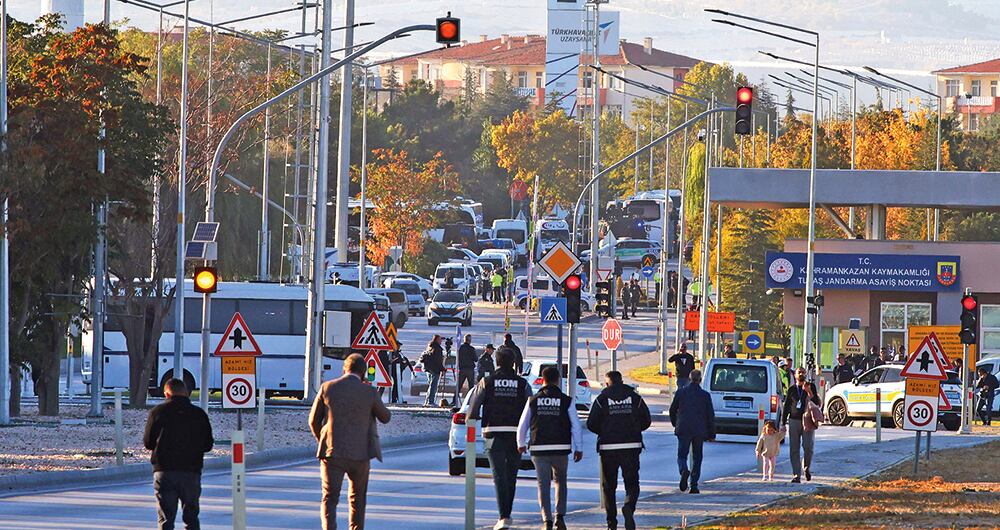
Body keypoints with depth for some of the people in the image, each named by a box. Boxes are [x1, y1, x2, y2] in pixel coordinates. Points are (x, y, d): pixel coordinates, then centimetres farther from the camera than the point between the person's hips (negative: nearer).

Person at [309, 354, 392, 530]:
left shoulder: (327, 388, -2)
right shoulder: (369, 392, -6)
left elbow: (314, 420, 5)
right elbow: (385, 417, 9)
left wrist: (321, 440, 23)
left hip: (332, 452, 0)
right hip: (360, 454, 0)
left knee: (329, 499, -1)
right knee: (358, 498, 18)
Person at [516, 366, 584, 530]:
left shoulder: (533, 401, 2)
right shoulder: (567, 401, -1)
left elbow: (522, 425, 8)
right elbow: (576, 426, -2)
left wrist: (521, 444, 24)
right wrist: (578, 449, 6)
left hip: (539, 449, 0)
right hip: (561, 449, 0)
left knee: (543, 484, 4)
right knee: (561, 481, 18)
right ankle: (560, 516, 6)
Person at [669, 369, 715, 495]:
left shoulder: (680, 393, 1)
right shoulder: (705, 395, -1)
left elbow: (672, 410, 11)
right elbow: (710, 416, 1)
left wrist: (675, 424, 29)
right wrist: (711, 434, 8)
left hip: (683, 430, 0)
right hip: (699, 431, 0)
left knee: (682, 455, 2)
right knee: (697, 458, 11)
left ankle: (684, 470, -31)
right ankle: (694, 485, 7)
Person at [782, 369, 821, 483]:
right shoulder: (791, 390, 11)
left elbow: (817, 403, -2)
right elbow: (786, 407, 14)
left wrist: (809, 393, -17)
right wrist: (783, 423, 9)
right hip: (794, 421, 1)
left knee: (808, 447, -13)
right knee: (794, 449, -4)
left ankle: (806, 468, 14)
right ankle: (796, 475, -2)